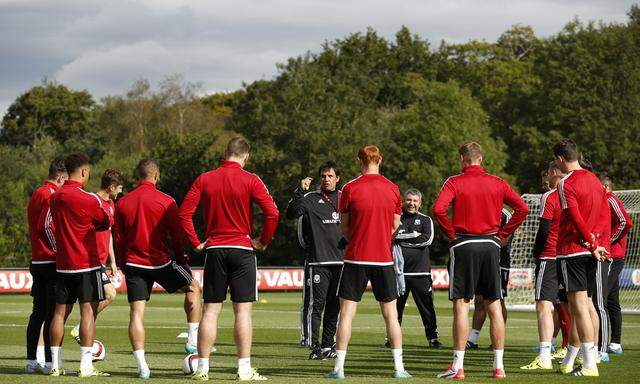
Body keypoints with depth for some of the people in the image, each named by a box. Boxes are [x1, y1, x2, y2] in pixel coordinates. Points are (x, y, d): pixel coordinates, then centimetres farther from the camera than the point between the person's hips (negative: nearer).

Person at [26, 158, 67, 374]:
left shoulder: (36, 194, 17)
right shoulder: (51, 195, -12)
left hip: (37, 262, 9)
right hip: (51, 262, -9)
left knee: (38, 313, 12)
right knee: (54, 313, -7)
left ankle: (32, 361, 14)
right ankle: (49, 362, -8)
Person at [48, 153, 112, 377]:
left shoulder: (55, 198, 6)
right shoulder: (89, 199, -13)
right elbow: (107, 223, 1)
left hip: (62, 264, 6)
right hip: (87, 263, -6)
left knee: (60, 311, 8)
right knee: (88, 310, -4)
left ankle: (55, 365, 9)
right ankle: (86, 366, -8)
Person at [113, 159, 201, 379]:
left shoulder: (122, 202, 5)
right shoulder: (166, 201, -6)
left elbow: (118, 239, 10)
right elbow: (177, 235, -3)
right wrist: (182, 261, 9)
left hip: (134, 264, 3)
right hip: (161, 262, -3)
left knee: (136, 313, 2)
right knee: (192, 287, 20)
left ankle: (142, 366, -4)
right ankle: (193, 341, 17)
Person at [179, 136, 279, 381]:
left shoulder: (204, 179, 3)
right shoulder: (250, 180, -5)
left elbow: (184, 213, -1)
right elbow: (272, 213, -13)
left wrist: (196, 242, 5)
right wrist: (263, 241, -1)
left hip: (214, 249, 3)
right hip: (242, 249, -3)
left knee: (210, 310, 6)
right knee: (243, 310, 0)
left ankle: (202, 368, 5)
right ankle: (244, 369, -2)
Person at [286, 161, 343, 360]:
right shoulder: (310, 198, 1)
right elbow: (291, 213, -15)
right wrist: (300, 191, -23)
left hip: (340, 260, 5)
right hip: (317, 261, -5)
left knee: (335, 306, 8)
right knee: (315, 304, -8)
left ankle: (328, 345, 15)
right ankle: (314, 347, -6)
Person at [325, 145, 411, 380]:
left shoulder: (350, 189, -6)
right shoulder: (393, 189, 1)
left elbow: (344, 229, 2)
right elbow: (395, 227, 10)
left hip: (356, 258, -2)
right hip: (383, 259, 2)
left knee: (346, 312, 2)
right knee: (391, 313, 9)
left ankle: (339, 367, -1)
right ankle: (399, 367, 7)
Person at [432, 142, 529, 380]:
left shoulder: (454, 182, -3)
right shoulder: (497, 183, 7)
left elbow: (438, 209, -17)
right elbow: (522, 208, 2)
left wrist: (450, 233, -4)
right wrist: (504, 234, 7)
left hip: (464, 245, -3)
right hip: (491, 246, 3)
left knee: (461, 306, -1)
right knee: (494, 306, 7)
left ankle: (458, 366, -4)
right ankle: (499, 366, 7)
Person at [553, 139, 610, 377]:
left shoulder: (566, 184, -11)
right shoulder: (594, 179, 12)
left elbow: (577, 220, -17)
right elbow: (605, 214, 9)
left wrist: (593, 246, -12)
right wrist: (601, 244, 3)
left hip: (572, 251, -8)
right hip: (592, 252, 8)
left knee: (579, 306, -8)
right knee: (585, 305, 12)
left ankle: (590, 365, -11)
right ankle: (569, 361, 21)